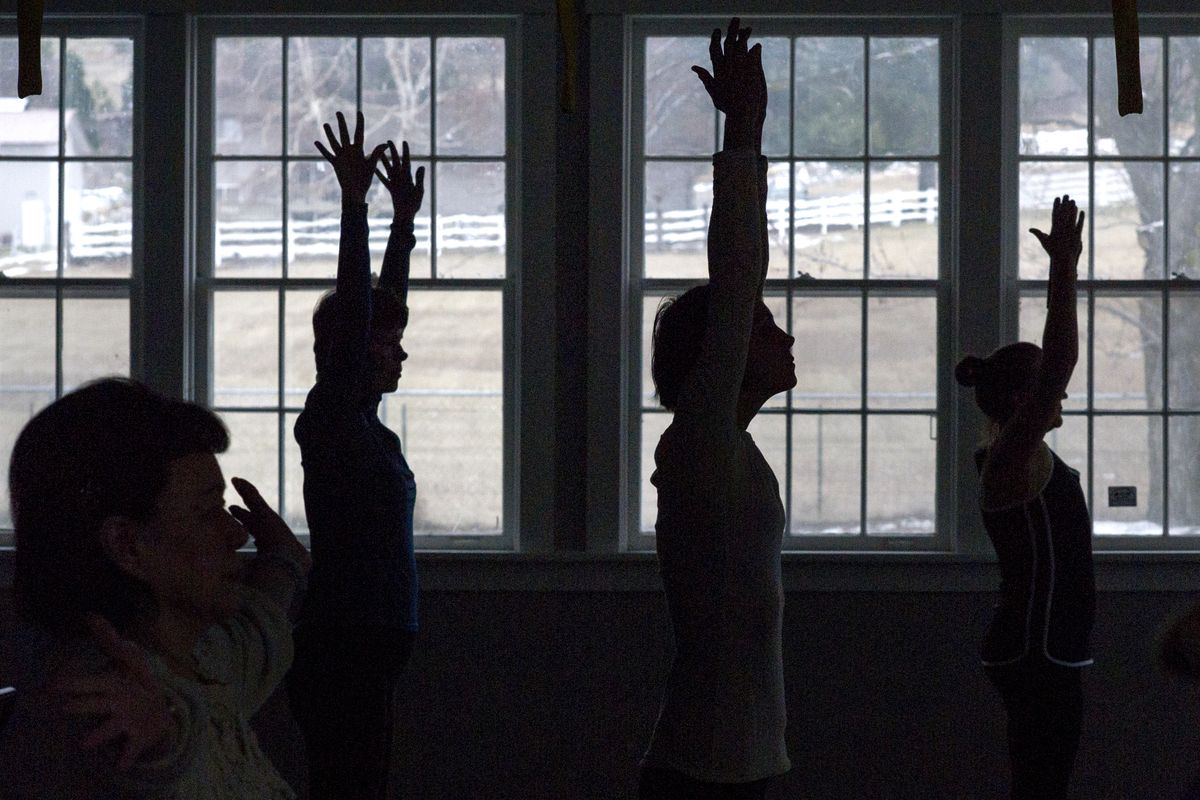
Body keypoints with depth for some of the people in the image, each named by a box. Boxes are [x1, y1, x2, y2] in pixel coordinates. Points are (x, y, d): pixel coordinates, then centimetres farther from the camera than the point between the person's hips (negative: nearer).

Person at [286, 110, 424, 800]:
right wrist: (354, 204, -22)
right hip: (344, 652, -9)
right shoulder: (331, 419, -10)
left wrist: (405, 220, 26)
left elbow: (382, 301, 22)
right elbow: (353, 311, -19)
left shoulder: (364, 424, 13)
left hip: (365, 653, 9)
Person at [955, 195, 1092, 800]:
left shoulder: (1024, 454, 12)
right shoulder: (1012, 457, -15)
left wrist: (1064, 271, 19)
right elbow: (1055, 368, -26)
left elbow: (1056, 359, 21)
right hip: (1038, 656, -10)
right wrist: (1064, 270, -26)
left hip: (1041, 652, 10)